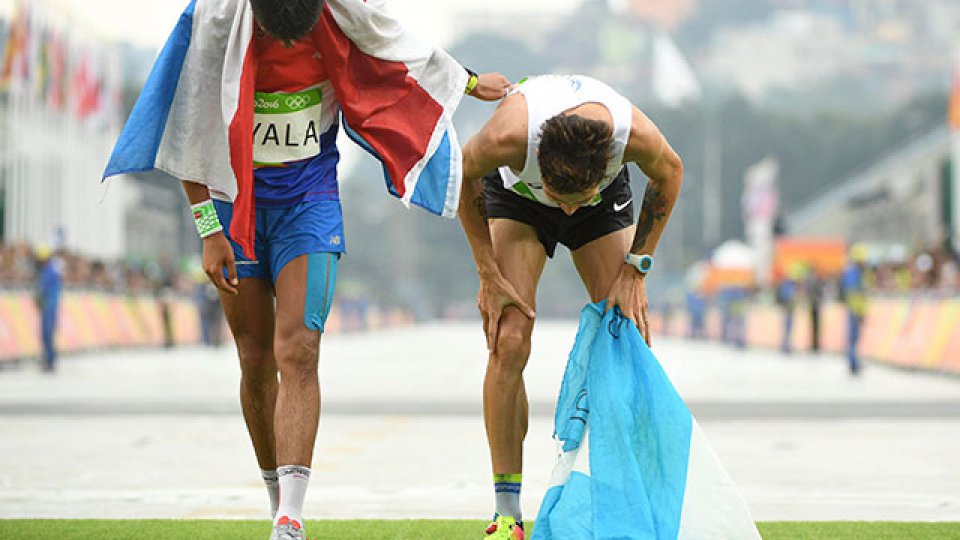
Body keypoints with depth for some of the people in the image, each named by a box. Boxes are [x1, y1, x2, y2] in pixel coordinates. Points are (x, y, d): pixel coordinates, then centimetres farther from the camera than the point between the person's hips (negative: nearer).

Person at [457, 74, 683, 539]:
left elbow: (669, 173, -12)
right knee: (508, 343, -15)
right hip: (516, 193, -1)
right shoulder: (507, 136, -42)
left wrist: (635, 269, -12)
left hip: (606, 198, 2)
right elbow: (462, 174, -17)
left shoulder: (636, 135, -39)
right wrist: (489, 275, -15)